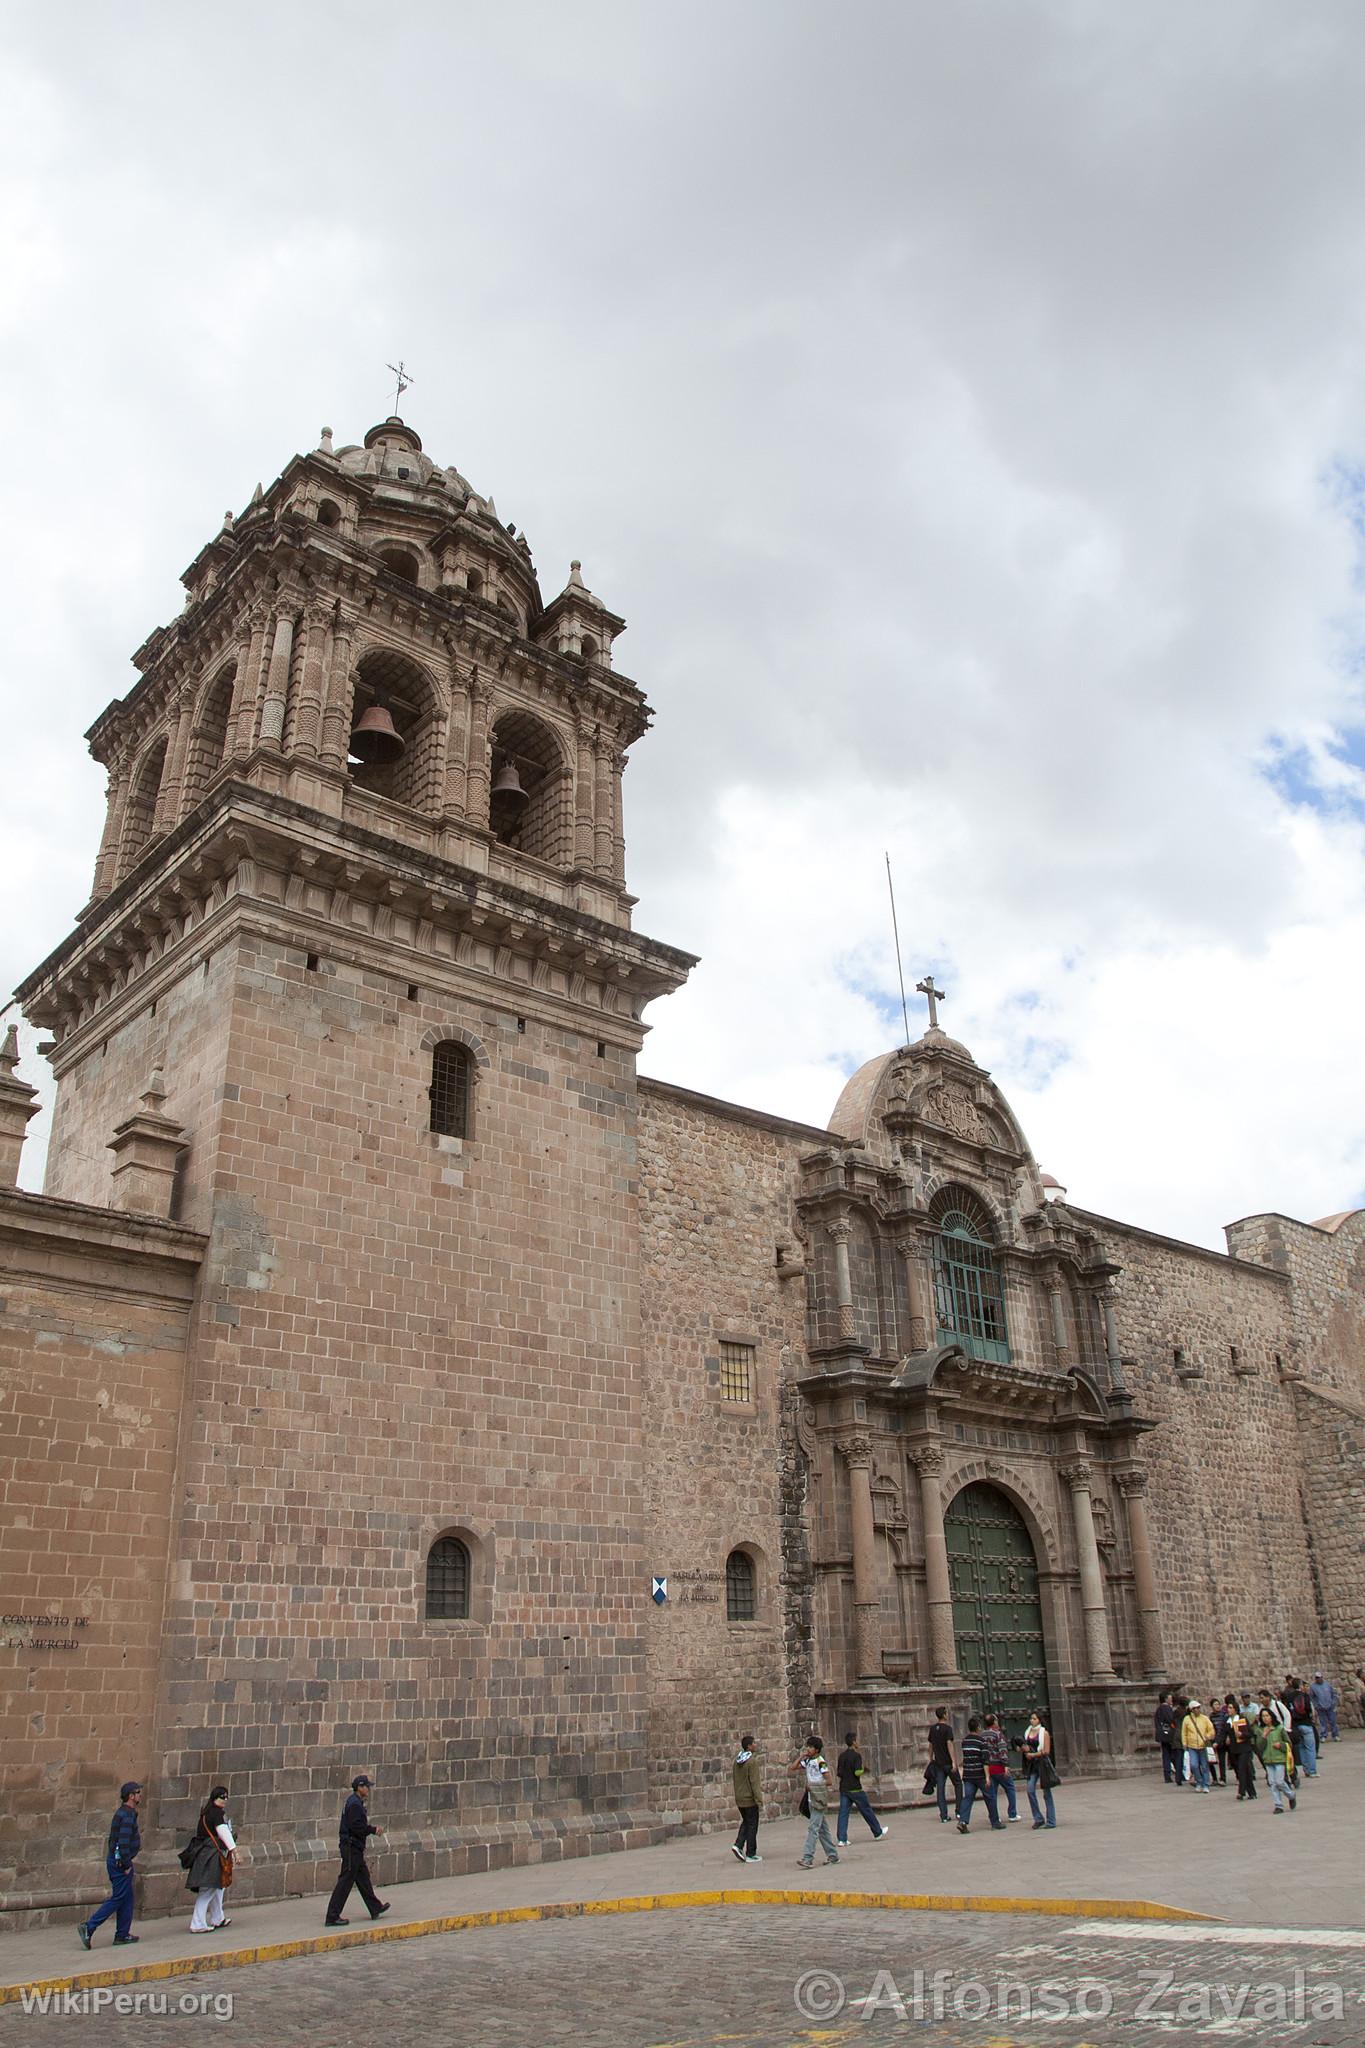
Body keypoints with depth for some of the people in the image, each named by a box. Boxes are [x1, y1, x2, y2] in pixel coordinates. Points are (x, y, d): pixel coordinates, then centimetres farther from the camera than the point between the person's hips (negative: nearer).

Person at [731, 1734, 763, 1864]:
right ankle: (751, 1854, 10)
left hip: (739, 1799, 7)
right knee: (752, 1825, 5)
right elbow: (755, 1782, -21)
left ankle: (738, 1845, 5)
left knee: (745, 1822, 20)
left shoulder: (737, 1761, 5)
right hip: (750, 1799, -7)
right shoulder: (752, 1761, -19)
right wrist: (760, 1802, -17)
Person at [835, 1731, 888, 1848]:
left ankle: (842, 1839, -4)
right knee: (867, 1810, 11)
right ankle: (878, 1833, 25)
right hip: (855, 1789, -5)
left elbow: (839, 1773, 8)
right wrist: (862, 1770, -2)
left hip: (843, 1789, 5)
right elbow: (857, 1772, -22)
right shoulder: (856, 1756, -15)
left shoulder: (842, 1756, 6)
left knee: (843, 1813, 3)